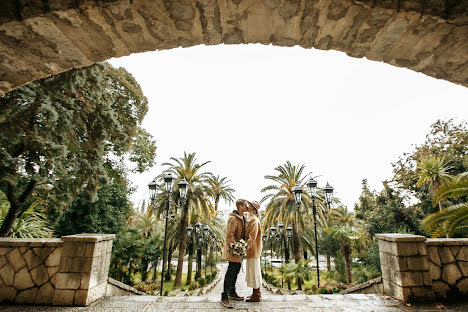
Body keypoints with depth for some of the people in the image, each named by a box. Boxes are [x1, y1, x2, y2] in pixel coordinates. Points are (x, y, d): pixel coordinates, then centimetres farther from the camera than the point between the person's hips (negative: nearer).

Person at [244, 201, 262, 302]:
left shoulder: (254, 221, -20)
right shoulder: (249, 217, 7)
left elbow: (252, 237, -25)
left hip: (253, 249, -9)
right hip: (252, 249, 9)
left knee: (254, 271, 1)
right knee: (253, 271, 17)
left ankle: (256, 296, 13)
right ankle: (256, 293, 29)